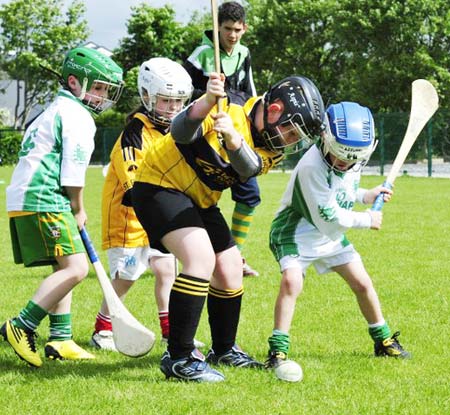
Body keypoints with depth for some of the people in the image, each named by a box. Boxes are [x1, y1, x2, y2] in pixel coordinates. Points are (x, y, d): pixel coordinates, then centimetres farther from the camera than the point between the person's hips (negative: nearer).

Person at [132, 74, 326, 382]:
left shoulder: (272, 150, -4)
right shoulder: (225, 109, -21)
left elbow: (248, 168, -27)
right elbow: (181, 132, -38)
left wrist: (232, 136, -48)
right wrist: (208, 100, -55)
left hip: (200, 202, 8)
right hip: (160, 186, -8)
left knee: (230, 270, 13)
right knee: (202, 258, -25)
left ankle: (224, 350, 34)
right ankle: (178, 357, -21)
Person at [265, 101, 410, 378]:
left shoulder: (353, 162, -5)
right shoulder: (312, 166, -32)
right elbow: (328, 217, -28)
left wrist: (366, 195, -1)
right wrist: (367, 220, -17)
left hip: (331, 235, 7)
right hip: (297, 232, -7)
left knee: (363, 284, 9)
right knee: (291, 282, -29)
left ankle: (383, 340, 28)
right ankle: (278, 350, -23)